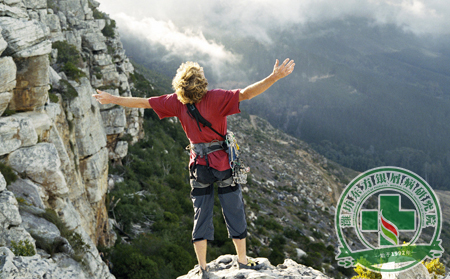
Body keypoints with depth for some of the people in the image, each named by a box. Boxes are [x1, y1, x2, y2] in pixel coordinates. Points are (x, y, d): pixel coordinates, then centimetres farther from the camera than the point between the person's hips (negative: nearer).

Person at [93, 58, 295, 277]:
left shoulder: (177, 102, -5)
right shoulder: (215, 98, -16)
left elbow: (143, 102, 2)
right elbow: (245, 94, -26)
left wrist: (112, 99, 13)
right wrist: (275, 77, -28)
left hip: (199, 165, 3)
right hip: (223, 164, -3)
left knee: (201, 217, 10)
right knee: (234, 213, 8)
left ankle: (203, 269, 11)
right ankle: (242, 261, 16)